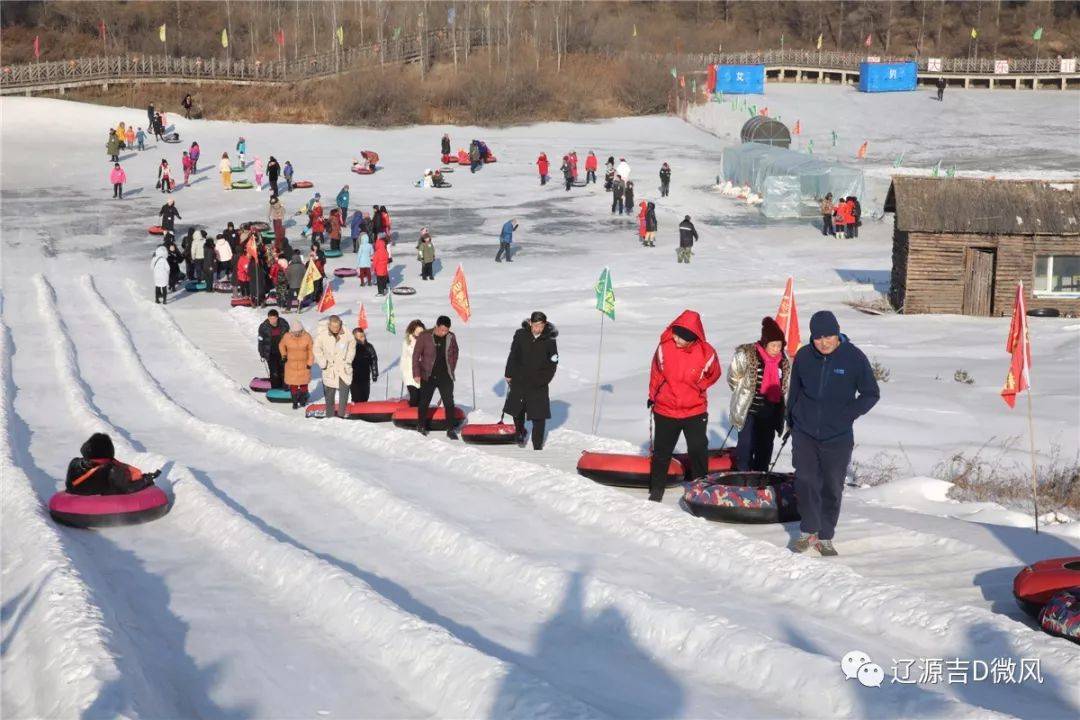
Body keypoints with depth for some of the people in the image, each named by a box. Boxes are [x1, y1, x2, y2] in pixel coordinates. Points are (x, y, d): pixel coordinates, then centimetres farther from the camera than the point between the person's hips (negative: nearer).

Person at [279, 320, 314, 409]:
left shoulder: (307, 337, -11)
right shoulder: (287, 337, -10)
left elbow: (311, 350, -2)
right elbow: (281, 345, 11)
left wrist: (310, 363, -4)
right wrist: (283, 355, -2)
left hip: (304, 365, 0)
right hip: (291, 364, 0)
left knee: (303, 383, 11)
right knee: (293, 384, 2)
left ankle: (303, 399, 31)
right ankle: (295, 401, 15)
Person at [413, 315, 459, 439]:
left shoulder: (451, 337, -1)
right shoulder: (425, 336, -9)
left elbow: (454, 354, 15)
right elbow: (416, 355, -4)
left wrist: (451, 370, 10)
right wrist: (416, 373, -7)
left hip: (445, 376, 1)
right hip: (428, 376, -1)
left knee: (449, 403, -4)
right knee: (424, 402, 10)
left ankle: (451, 430, 1)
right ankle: (421, 427, 27)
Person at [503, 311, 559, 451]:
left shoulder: (549, 340, -9)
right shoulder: (520, 335, -6)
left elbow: (553, 363, -1)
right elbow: (513, 356, 4)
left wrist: (543, 380, -7)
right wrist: (508, 374, 5)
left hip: (538, 384, -2)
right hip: (519, 380, 2)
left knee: (539, 417, -4)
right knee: (517, 410, 17)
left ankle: (537, 446, 4)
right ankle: (520, 432, 44)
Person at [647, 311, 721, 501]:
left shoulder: (706, 353, -15)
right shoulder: (664, 347, -14)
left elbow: (713, 374, 8)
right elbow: (656, 371, 5)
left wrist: (699, 387, 1)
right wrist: (653, 395, 13)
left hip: (695, 412, -1)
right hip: (665, 410, 1)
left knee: (698, 451, 3)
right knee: (661, 451, 11)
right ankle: (656, 490, 24)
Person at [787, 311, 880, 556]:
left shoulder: (854, 358, -9)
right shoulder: (803, 356, -3)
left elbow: (871, 394, 0)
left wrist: (847, 414, -11)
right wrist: (790, 421, 16)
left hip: (838, 437, -1)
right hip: (804, 434, 1)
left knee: (832, 488, 6)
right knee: (806, 483, -3)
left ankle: (825, 537, 19)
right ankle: (809, 530, 14)